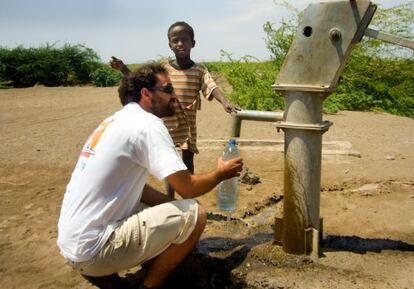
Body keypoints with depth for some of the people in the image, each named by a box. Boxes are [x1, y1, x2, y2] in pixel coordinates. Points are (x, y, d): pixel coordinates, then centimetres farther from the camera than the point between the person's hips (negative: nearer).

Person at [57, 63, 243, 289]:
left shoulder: (115, 121, 13)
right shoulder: (147, 124, -15)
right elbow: (187, 188, -15)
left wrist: (172, 205, 11)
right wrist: (220, 174, 4)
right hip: (92, 249, -9)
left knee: (164, 207, 22)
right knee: (194, 215, -10)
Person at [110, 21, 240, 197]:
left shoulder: (199, 70, -5)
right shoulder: (163, 68, 0)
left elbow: (211, 87, -21)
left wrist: (225, 102, -41)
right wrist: (124, 69, -7)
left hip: (188, 124, -1)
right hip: (168, 123, 2)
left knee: (188, 161, 7)